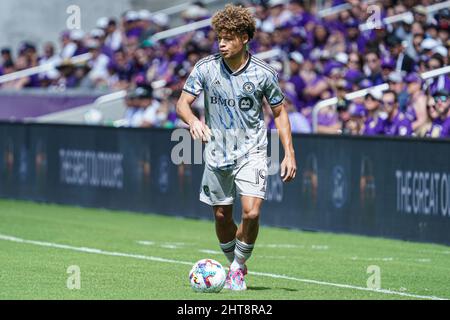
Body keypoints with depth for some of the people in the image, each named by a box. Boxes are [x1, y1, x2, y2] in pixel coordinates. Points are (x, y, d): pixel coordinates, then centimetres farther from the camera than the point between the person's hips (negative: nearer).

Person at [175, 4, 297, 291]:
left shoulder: (264, 73, -8)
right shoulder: (205, 68, -6)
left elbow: (279, 112, 3)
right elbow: (183, 103, -4)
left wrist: (289, 153, -2)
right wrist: (193, 121, -28)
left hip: (252, 152, -2)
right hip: (217, 154, 2)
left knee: (251, 213, -17)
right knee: (222, 216, 8)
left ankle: (239, 265, 5)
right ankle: (235, 267, 30)